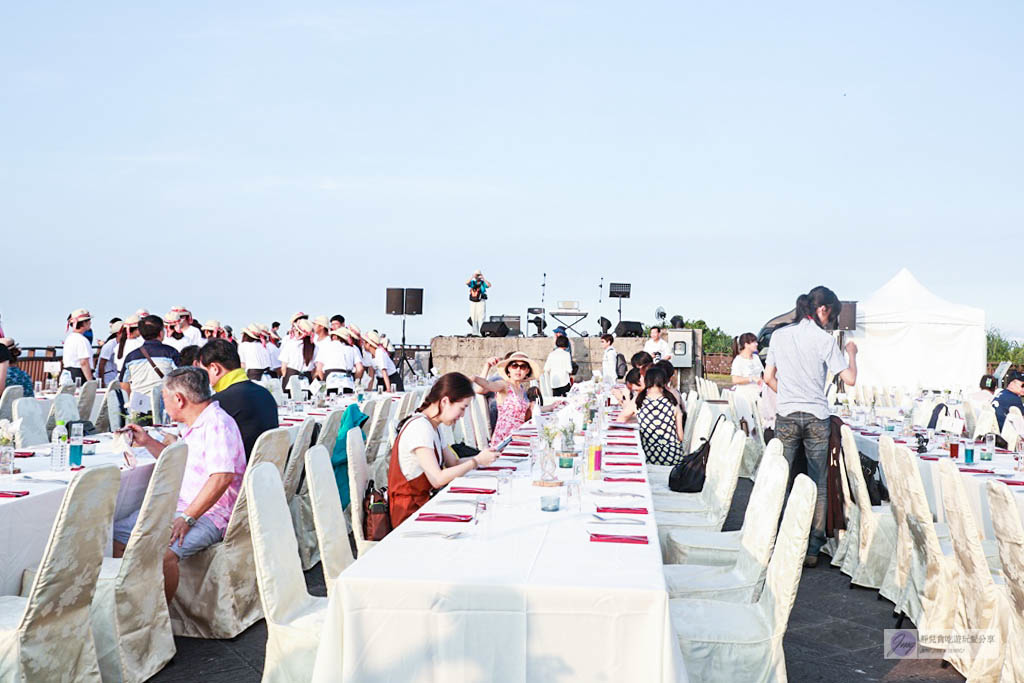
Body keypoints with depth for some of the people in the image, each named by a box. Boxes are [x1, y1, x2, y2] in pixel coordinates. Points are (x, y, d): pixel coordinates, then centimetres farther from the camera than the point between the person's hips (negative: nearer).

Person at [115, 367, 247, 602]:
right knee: (116, 534, 5)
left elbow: (222, 477, -28)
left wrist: (187, 518, -28)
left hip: (208, 513, -11)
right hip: (177, 507, 11)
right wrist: (147, 442, 25)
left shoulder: (217, 423, -17)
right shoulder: (194, 425, 17)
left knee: (163, 552, -33)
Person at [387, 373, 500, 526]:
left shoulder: (433, 426, 12)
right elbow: (437, 479, -25)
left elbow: (453, 463, 10)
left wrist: (482, 456, -5)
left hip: (425, 501, 9)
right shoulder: (420, 427, -20)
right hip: (410, 512, -9)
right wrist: (476, 461, -18)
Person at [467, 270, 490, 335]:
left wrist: (483, 278, -13)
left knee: (481, 318, -10)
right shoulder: (472, 282, 9)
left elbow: (489, 285, -16)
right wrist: (472, 277, -12)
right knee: (473, 318, 6)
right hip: (473, 302, 3)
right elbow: (467, 283, -10)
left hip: (481, 302, -3)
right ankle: (475, 333, 12)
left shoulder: (483, 283, 3)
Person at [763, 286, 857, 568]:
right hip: (817, 418, -2)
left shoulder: (779, 335, 4)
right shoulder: (824, 340, -7)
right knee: (818, 485, 7)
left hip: (786, 417, 2)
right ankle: (812, 550, 10)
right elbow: (850, 379, -6)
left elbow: (769, 378, 9)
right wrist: (851, 353, 11)